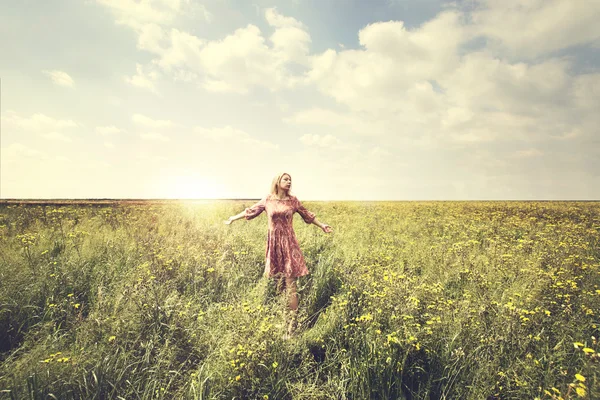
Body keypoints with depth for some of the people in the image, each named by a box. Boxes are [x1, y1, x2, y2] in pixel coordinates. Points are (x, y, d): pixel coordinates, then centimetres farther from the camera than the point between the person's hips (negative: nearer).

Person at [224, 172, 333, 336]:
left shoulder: (293, 200, 4)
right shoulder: (267, 200, 4)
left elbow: (307, 215, 14)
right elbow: (251, 210, 16)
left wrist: (322, 225, 10)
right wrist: (234, 217, 19)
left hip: (289, 243, -1)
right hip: (274, 243, 1)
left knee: (290, 283, -4)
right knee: (278, 281, 7)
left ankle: (294, 320, -1)